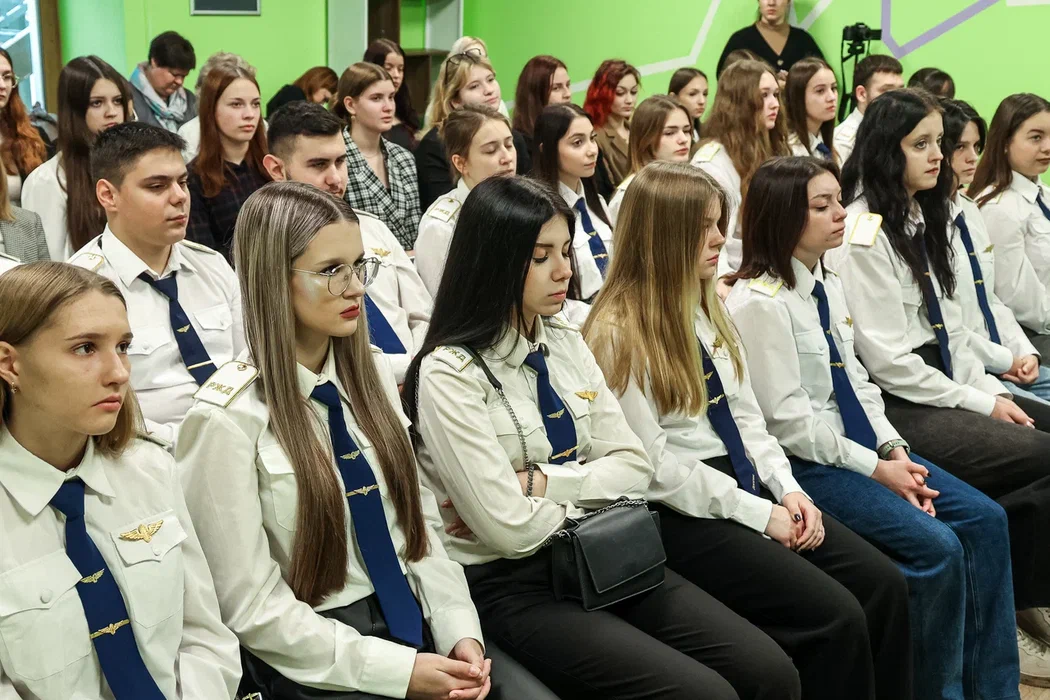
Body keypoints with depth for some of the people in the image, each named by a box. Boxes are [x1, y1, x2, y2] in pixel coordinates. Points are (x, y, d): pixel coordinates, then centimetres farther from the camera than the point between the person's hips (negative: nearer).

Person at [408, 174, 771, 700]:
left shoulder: (566, 345, 8)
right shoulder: (449, 374, -14)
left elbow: (634, 466, 4)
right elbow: (512, 531, -19)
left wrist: (542, 483, -11)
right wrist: (588, 489, -3)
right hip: (510, 585, -6)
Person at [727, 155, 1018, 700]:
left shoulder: (829, 287, 9)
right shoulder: (759, 303, -17)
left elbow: (856, 379, 14)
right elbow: (787, 420, -18)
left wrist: (892, 448, -2)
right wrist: (875, 468, -14)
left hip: (860, 447, 9)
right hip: (805, 463, -9)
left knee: (986, 520, -2)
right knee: (937, 548, -20)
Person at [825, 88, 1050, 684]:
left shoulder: (924, 218, 14)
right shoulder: (865, 232, -13)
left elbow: (949, 323, 16)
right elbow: (886, 358, -16)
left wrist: (988, 387, 1)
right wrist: (979, 404, -11)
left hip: (947, 387, 9)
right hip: (900, 406, -9)